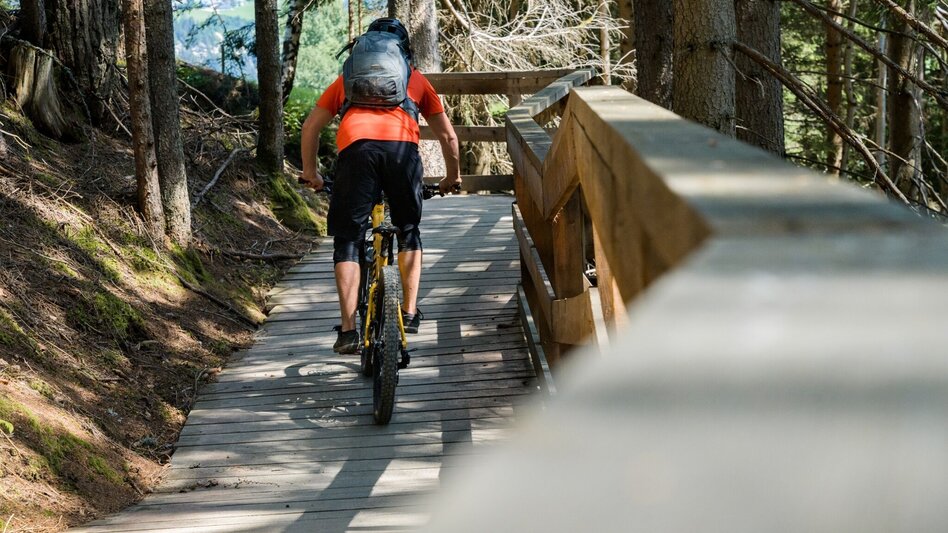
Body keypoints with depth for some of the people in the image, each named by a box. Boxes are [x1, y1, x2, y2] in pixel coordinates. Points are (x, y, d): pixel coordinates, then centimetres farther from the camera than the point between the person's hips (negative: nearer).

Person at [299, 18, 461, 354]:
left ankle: (349, 330, 0)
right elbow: (447, 134, 33)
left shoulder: (348, 78, 33)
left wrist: (310, 173, 42)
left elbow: (311, 126, 31)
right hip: (403, 148, 0)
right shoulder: (416, 79, 32)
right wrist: (453, 176, 48)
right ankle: (410, 312, 22)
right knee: (409, 232, 24)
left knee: (347, 242, 8)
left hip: (357, 149, 0)